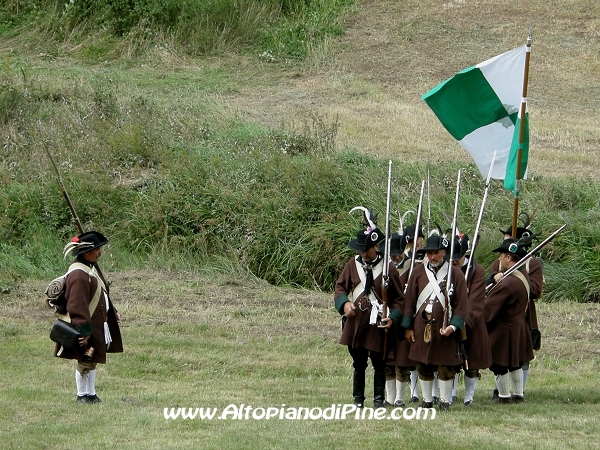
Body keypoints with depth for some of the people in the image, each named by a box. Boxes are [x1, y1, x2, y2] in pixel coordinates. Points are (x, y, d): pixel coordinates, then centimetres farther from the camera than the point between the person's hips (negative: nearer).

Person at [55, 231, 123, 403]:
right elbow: (77, 305, -27)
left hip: (97, 323, 10)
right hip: (85, 326, -10)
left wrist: (113, 313, 24)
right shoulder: (79, 275, -24)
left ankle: (91, 394, 24)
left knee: (92, 360, 16)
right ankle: (82, 395, 10)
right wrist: (84, 330, -28)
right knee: (85, 361, -1)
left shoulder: (91, 268, 11)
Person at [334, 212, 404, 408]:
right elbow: (340, 287, 11)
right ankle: (358, 399, 18)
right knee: (359, 363, 11)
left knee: (379, 363, 4)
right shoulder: (353, 264, 4)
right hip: (355, 321, 3)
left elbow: (398, 297, 0)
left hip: (378, 324, -3)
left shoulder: (388, 268, -6)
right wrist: (344, 303, -9)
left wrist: (392, 317, -14)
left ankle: (379, 398, 13)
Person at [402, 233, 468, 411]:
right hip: (421, 327, 2)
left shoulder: (456, 274, -1)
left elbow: (461, 304, -2)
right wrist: (408, 327, 3)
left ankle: (445, 401, 12)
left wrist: (453, 326, -14)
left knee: (446, 366, 2)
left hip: (444, 329, -2)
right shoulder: (418, 271, 5)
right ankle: (427, 400, 20)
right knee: (423, 366, 8)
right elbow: (409, 300, 7)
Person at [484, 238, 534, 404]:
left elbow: (488, 308, -24)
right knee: (515, 363, 20)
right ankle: (518, 394, 29)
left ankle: (504, 396, 18)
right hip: (518, 326, 9)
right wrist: (497, 277, -5)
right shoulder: (523, 274, -1)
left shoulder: (507, 283, -30)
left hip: (502, 330, -9)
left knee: (499, 364, 7)